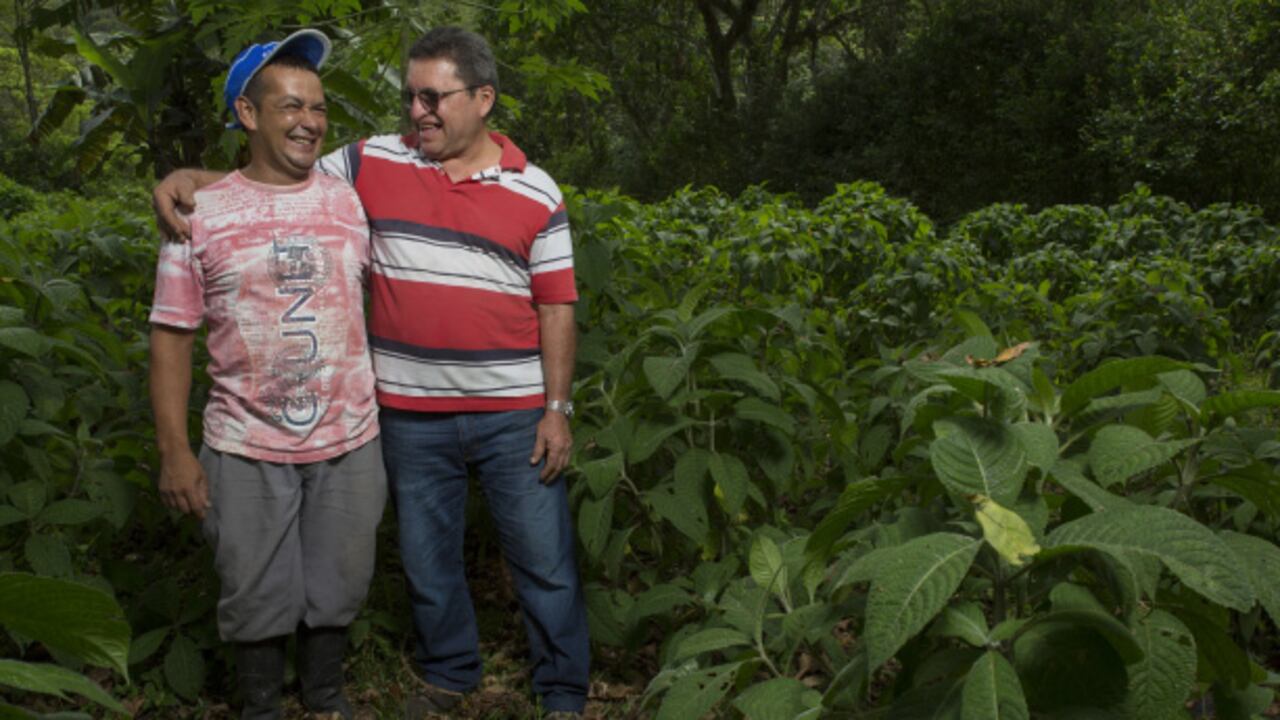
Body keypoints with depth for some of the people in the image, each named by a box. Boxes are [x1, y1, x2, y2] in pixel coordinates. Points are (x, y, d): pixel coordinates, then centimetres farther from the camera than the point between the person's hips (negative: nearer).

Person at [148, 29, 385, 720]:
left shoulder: (349, 202, 2)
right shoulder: (201, 214, -4)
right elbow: (171, 336, -2)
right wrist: (174, 452, -7)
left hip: (349, 443, 2)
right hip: (246, 450, -2)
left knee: (337, 589, 15)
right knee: (256, 598, 10)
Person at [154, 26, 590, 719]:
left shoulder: (535, 193, -2)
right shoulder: (372, 163, 1)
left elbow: (556, 308, 0)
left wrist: (558, 409, -4)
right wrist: (189, 177, -9)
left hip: (513, 414, -2)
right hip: (411, 414, 2)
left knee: (544, 560, 6)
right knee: (426, 557, 17)